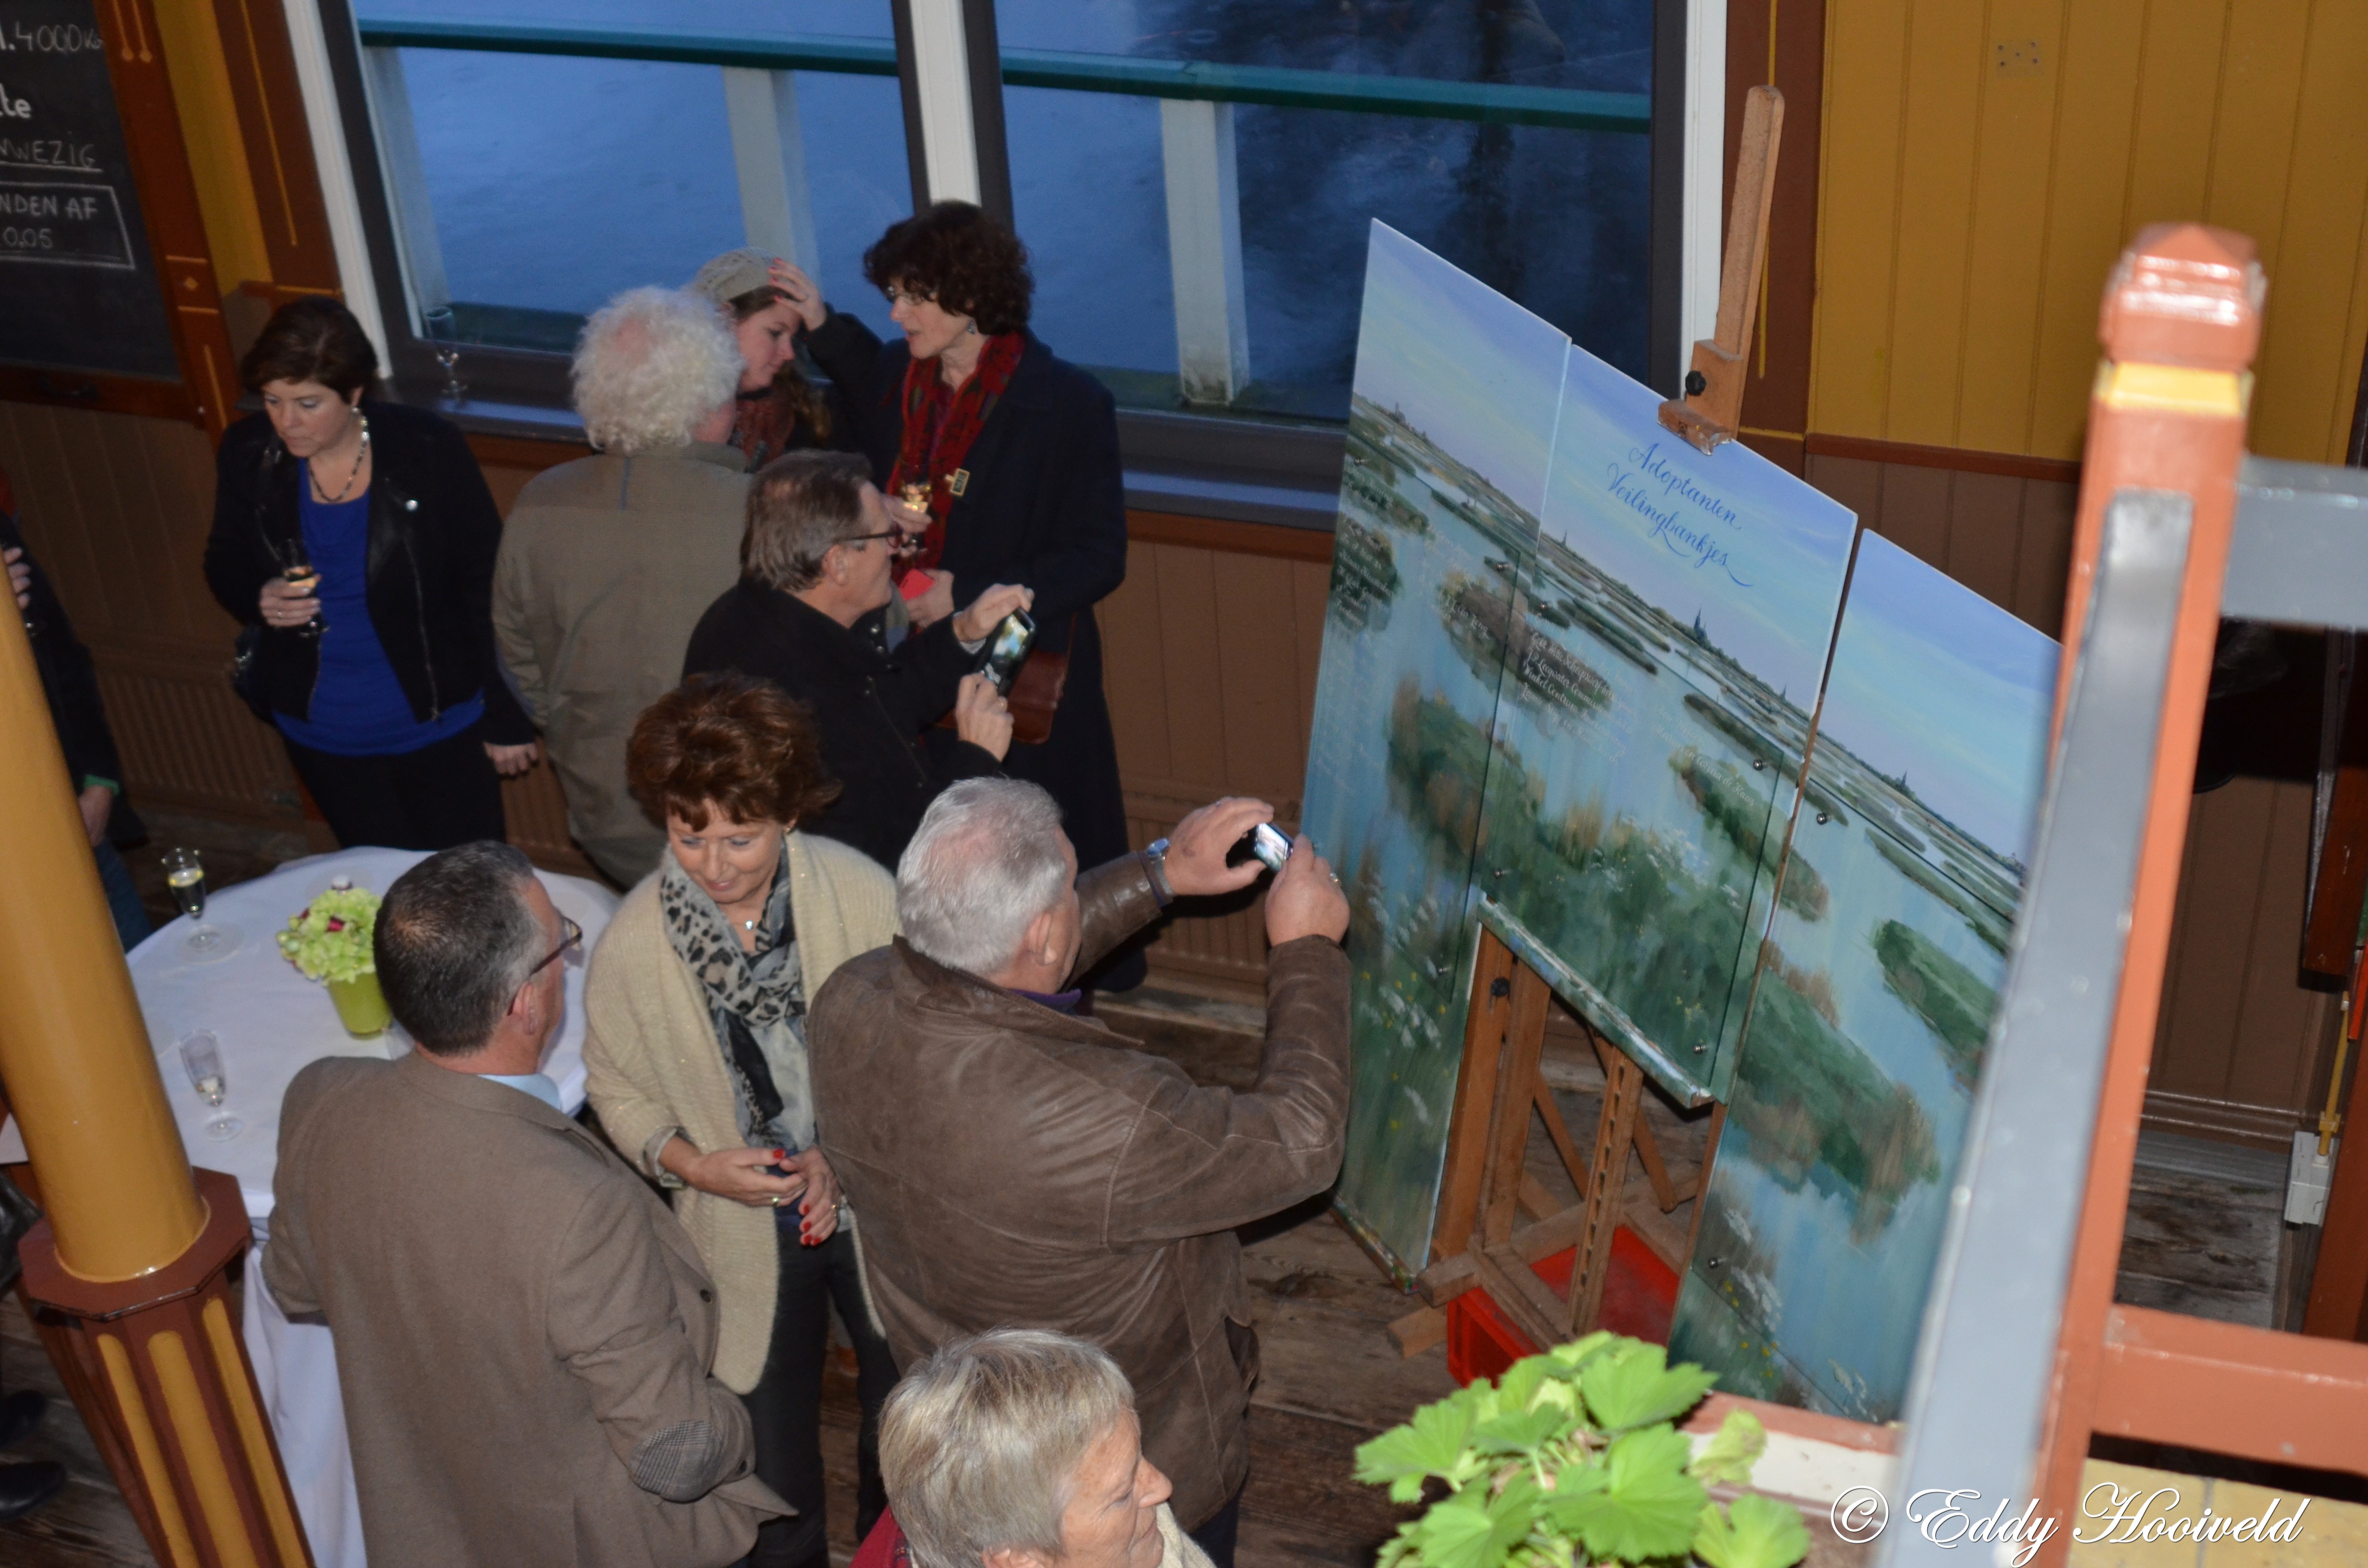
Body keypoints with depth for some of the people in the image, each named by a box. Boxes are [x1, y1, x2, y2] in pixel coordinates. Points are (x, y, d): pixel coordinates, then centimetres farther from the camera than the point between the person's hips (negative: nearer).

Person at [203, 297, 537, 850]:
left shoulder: (428, 449, -18)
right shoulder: (247, 453, -10)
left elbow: (485, 585, -10)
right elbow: (224, 563, 8)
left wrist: (506, 717, -7)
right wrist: (258, 600, -17)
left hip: (440, 724, -3)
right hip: (322, 736, 3)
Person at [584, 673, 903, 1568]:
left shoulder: (861, 894, -22)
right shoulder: (634, 941, -18)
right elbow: (618, 1090, -2)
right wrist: (690, 1161, -19)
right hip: (742, 1225, 0)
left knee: (903, 1401, 24)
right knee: (767, 1430, 17)